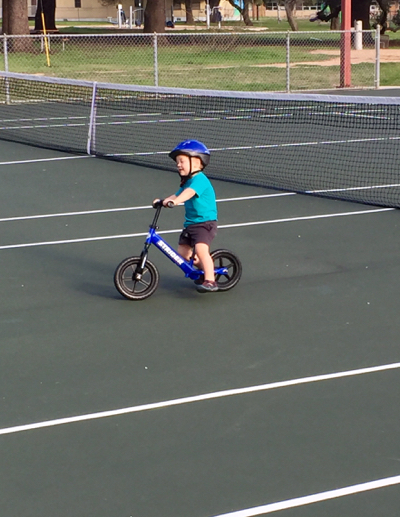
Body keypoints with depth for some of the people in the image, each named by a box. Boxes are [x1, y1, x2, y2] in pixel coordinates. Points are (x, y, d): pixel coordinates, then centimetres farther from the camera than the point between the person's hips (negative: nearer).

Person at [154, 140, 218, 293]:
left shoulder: (199, 179, -16)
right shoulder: (187, 181, 16)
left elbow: (189, 192, -34)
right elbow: (177, 195, 12)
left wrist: (175, 201, -49)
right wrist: (163, 201, -6)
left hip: (205, 222, -10)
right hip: (190, 223, 10)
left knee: (201, 249, -26)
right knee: (183, 253, 7)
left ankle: (210, 281, -25)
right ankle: (204, 269, 28)